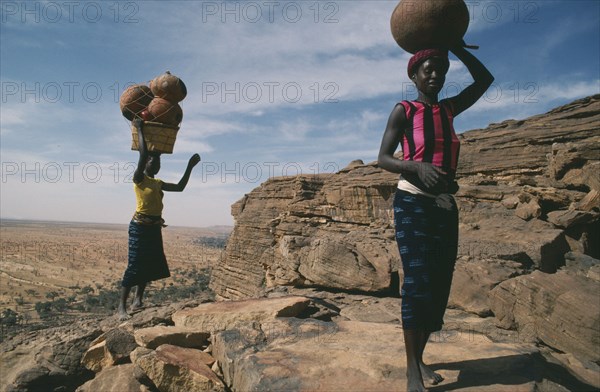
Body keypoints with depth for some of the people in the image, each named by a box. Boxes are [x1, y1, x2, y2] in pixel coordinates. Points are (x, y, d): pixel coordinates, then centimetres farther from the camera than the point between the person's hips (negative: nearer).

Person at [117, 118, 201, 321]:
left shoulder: (158, 182, 14)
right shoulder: (139, 178, -8)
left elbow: (179, 187, 18)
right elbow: (143, 154, -21)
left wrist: (190, 166, 14)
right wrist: (139, 128, -14)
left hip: (155, 227, 8)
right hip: (140, 226, -8)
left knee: (149, 265, 10)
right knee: (134, 265, -9)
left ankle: (137, 301, 20)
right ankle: (122, 307, -4)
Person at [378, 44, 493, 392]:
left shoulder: (449, 109, 12)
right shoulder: (404, 111, -2)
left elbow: (484, 79, 21)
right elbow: (383, 159, -8)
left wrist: (456, 47, 12)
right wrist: (418, 166, -26)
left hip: (446, 206, 6)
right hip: (413, 203, -6)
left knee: (440, 284, 5)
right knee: (418, 281, -14)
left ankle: (420, 357, 18)